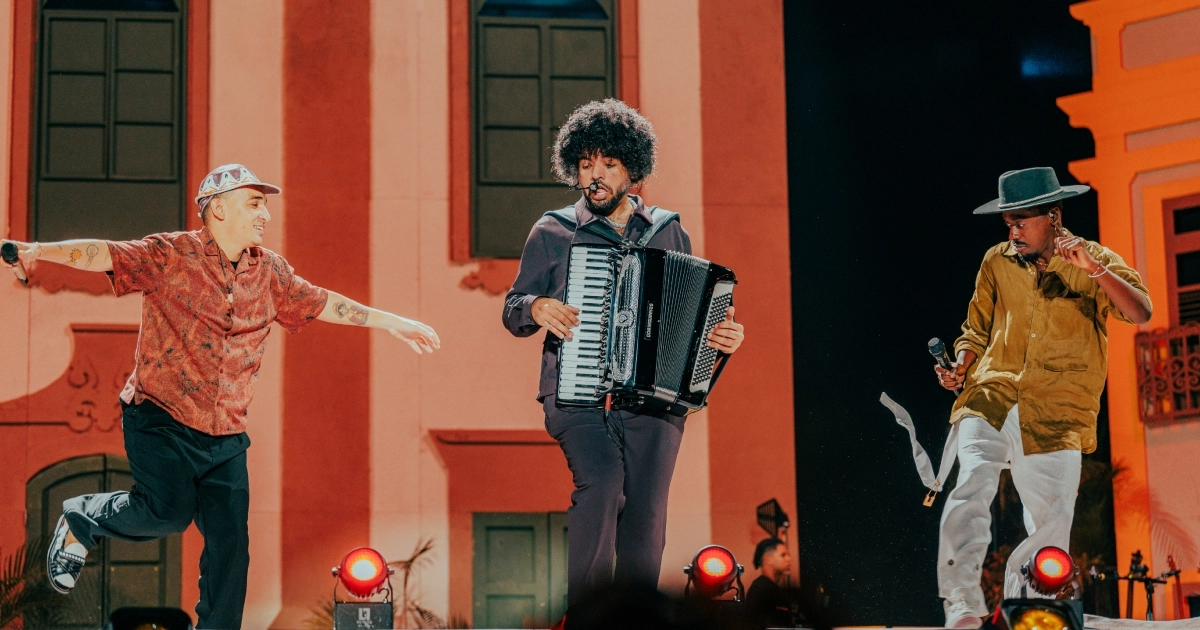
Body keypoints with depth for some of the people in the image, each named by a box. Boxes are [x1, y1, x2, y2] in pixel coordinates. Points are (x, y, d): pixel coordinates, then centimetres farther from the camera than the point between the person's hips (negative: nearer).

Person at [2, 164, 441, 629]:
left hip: (226, 436, 5)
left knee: (230, 543, 1)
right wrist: (38, 251, -34)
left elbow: (321, 303, 22)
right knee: (168, 512, -18)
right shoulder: (169, 255, -6)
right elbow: (106, 255, -17)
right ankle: (80, 521, 13)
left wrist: (391, 322, 26)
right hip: (161, 422, -5)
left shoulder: (270, 272, 11)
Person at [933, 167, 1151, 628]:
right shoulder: (997, 262, 13)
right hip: (990, 399, 1)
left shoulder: (1096, 262, 5)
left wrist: (1093, 269, -23)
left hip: (1056, 416, -1)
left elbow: (1140, 313, -11)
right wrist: (961, 368, 3)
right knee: (971, 486, -24)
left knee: (1051, 526, 0)